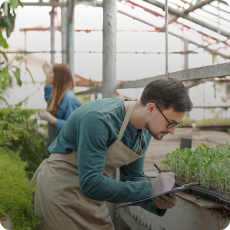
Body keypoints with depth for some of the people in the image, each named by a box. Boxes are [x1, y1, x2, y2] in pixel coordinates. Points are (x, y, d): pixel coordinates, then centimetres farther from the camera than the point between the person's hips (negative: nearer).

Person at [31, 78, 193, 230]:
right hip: (62, 189, -7)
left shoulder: (145, 133, -3)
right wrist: (150, 188, -32)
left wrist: (156, 203, -15)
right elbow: (90, 184, -33)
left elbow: (133, 178, 5)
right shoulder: (99, 119, -29)